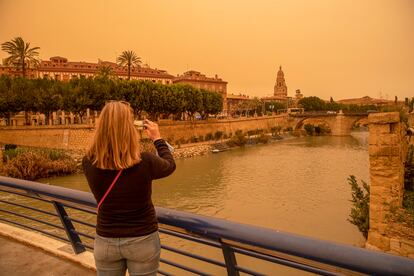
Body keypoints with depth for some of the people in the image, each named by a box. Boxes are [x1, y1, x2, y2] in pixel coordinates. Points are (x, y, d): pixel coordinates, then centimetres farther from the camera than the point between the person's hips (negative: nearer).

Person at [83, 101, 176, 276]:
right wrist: (157, 139, 9)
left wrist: (110, 131, 9)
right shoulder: (144, 162, -23)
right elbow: (170, 165, -1)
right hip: (142, 240, -2)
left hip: (105, 242, 2)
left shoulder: (89, 163, -17)